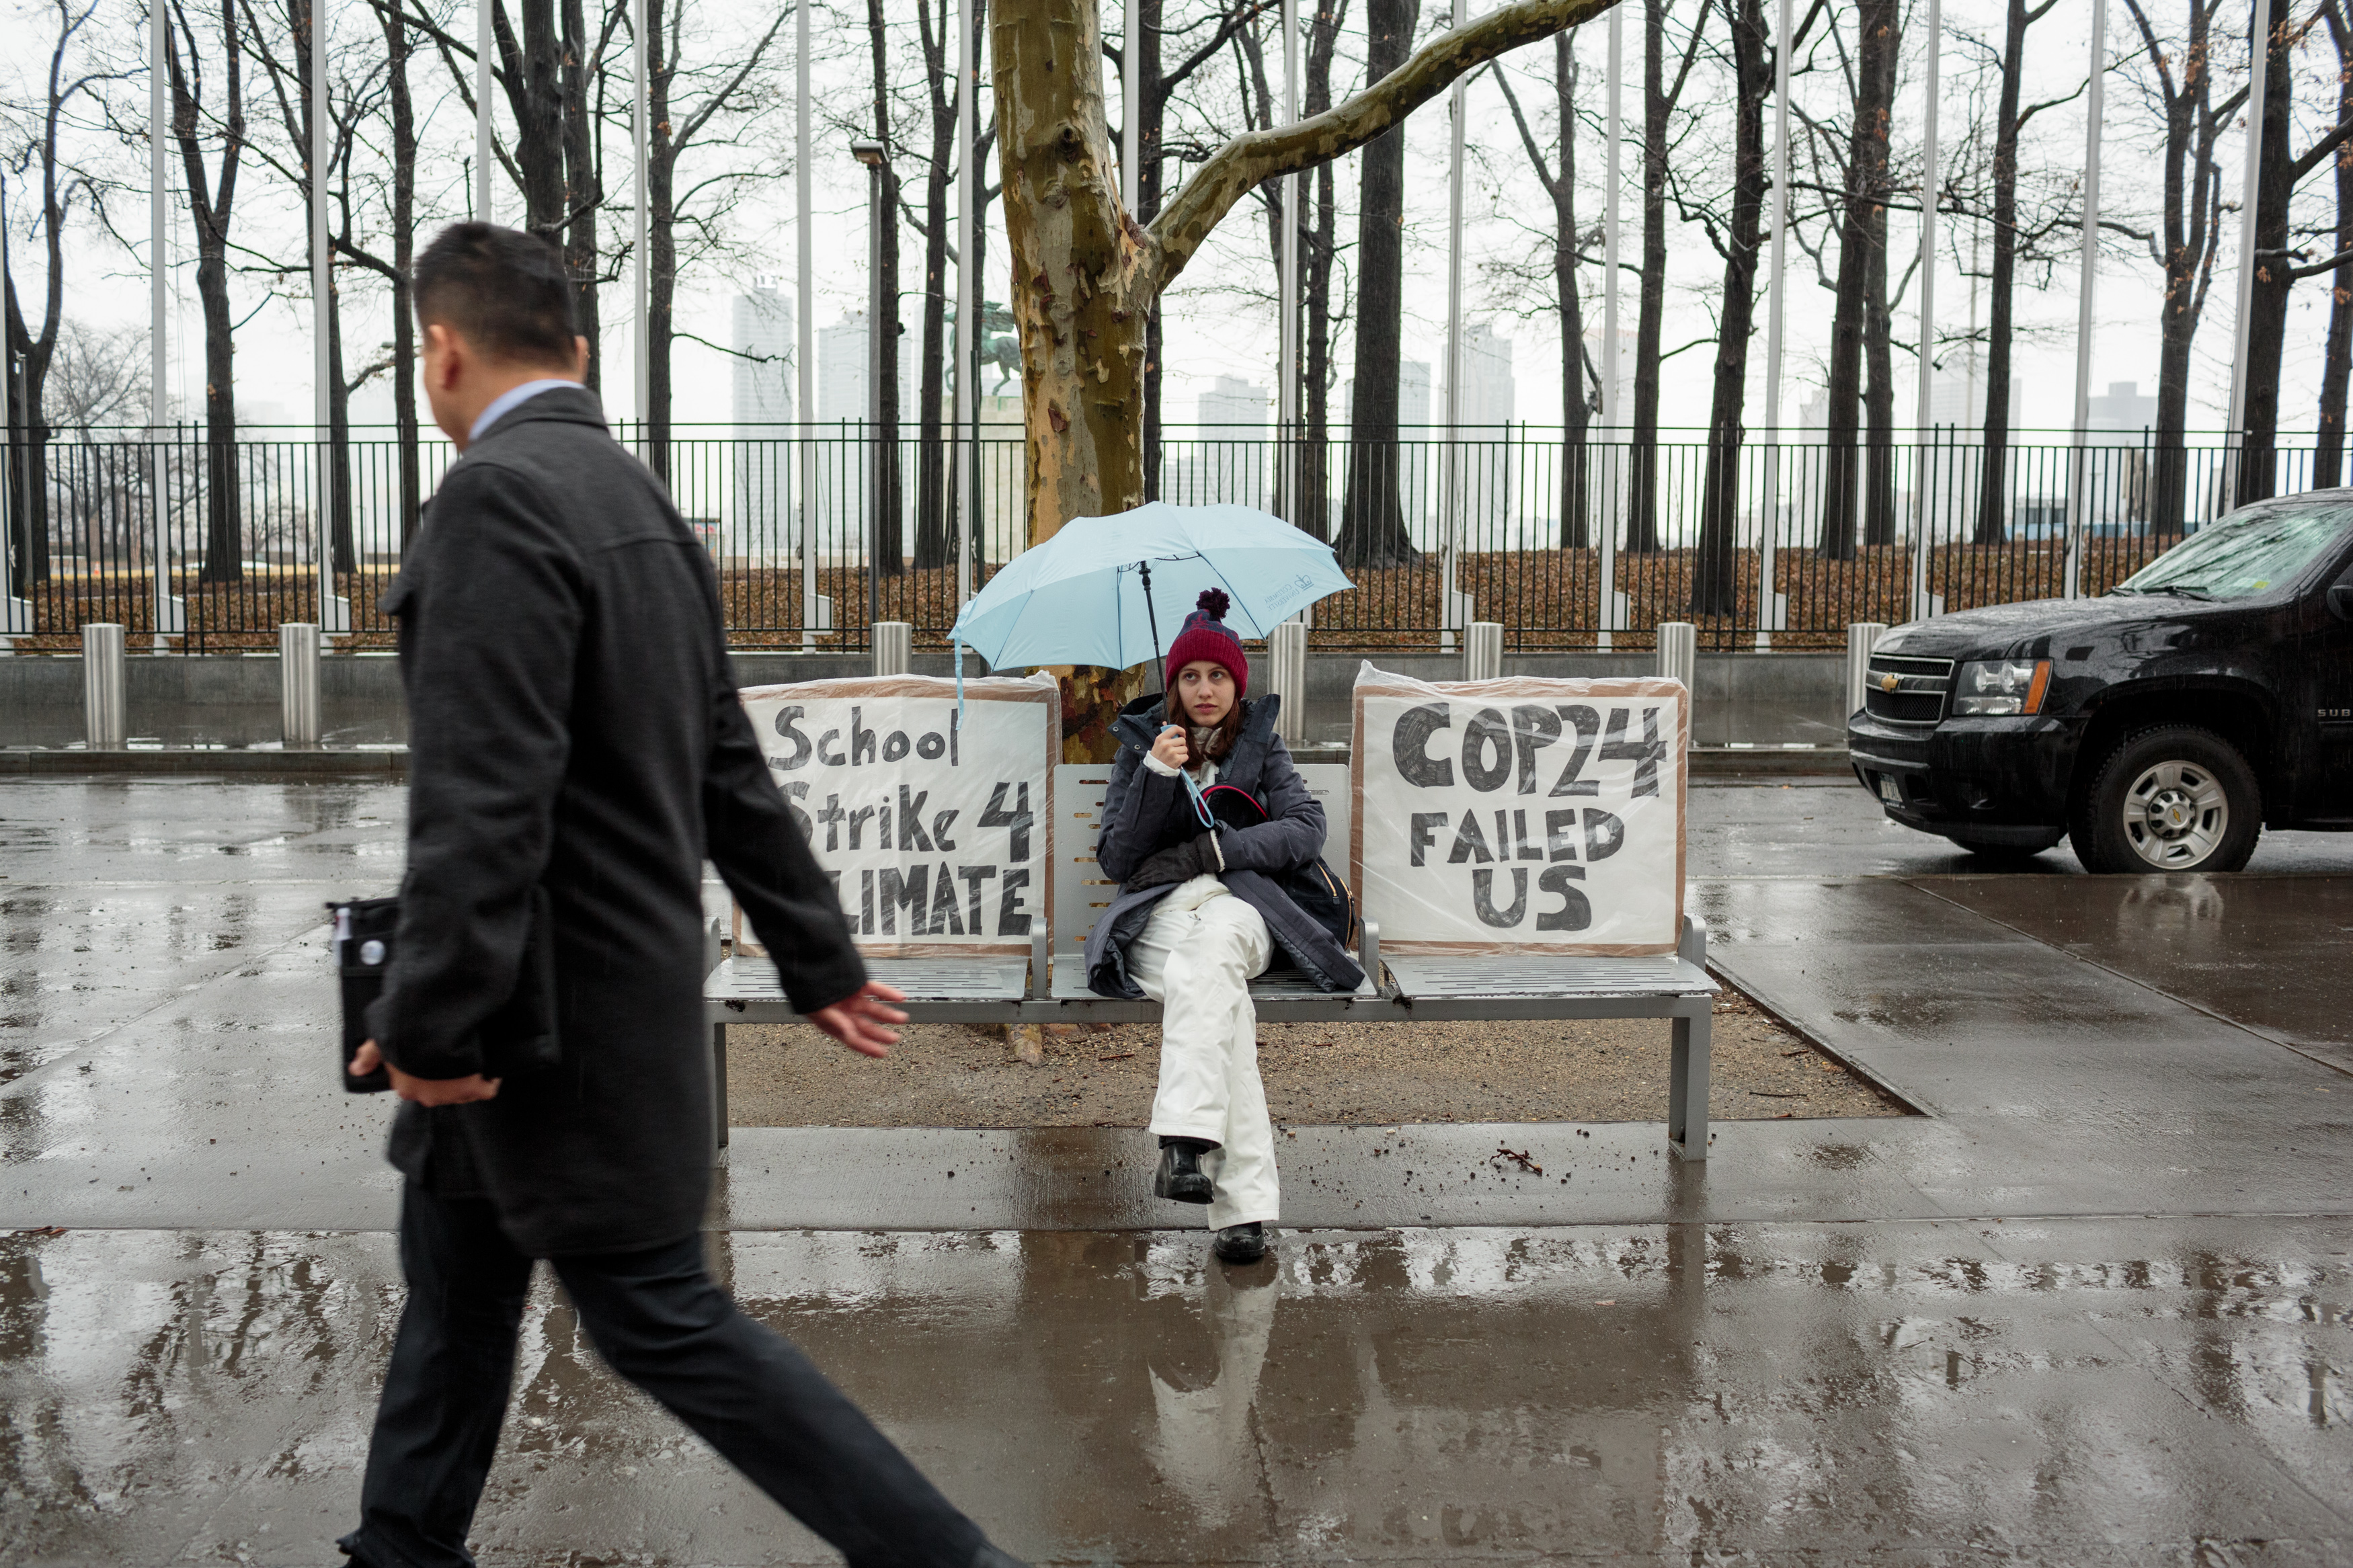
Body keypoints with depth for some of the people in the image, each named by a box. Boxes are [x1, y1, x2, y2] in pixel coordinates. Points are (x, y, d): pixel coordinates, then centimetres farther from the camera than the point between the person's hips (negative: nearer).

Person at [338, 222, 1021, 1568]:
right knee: (458, 1272, 21)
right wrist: (823, 962, 16)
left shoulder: (496, 501, -20)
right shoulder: (644, 504, 9)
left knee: (659, 1315, 0)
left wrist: (431, 1024, -20)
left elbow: (482, 801, -27)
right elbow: (734, 772, 12)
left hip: (564, 1011, -9)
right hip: (625, 971, 9)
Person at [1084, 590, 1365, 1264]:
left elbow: (1308, 829, 5)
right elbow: (1115, 860, 8)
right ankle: (1244, 1203, -47)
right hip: (1156, 910, 0)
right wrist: (1156, 774, -7)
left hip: (1240, 901, 0)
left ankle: (1186, 1141, -53)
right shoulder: (1142, 742, 16)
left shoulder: (1260, 741, 18)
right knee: (1221, 993, -36)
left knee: (1203, 962, -39)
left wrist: (1209, 850, -7)